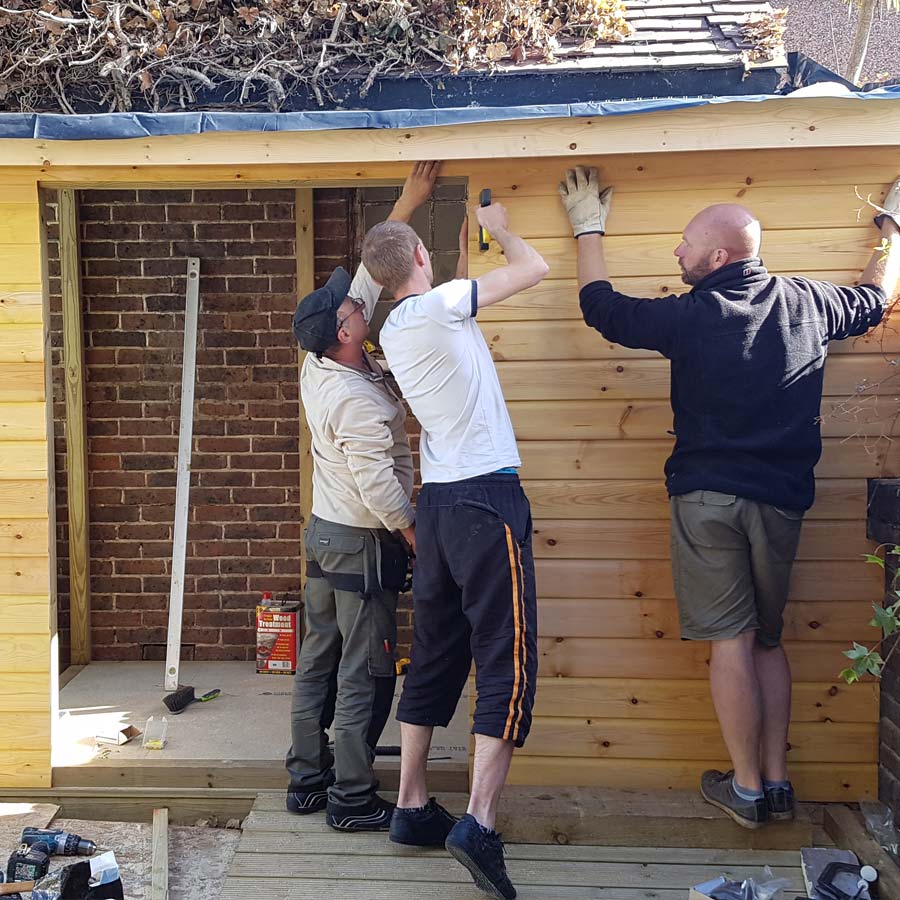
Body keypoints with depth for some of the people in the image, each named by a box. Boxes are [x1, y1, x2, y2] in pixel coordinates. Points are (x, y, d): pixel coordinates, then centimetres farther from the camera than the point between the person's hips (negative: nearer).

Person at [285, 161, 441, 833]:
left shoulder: (318, 368, 2)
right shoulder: (359, 399, -23)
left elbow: (368, 278, 7)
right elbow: (378, 485, -25)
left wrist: (407, 206, 7)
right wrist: (416, 538, -10)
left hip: (324, 531, 9)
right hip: (364, 544, -9)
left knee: (318, 660, 14)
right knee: (366, 672, 0)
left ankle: (307, 780, 24)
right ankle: (352, 799, 9)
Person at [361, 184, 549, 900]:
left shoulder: (393, 330, 13)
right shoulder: (437, 305, -10)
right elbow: (534, 268, -4)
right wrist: (496, 224, 14)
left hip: (437, 500, 8)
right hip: (487, 497, -8)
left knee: (436, 655, 14)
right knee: (508, 661, -6)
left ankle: (413, 809, 22)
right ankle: (479, 824, -11)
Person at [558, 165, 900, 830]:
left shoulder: (691, 316, -9)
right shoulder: (807, 303, 2)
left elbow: (601, 307, 5)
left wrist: (588, 229, 19)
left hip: (707, 496, -4)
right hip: (782, 500, 4)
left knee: (730, 641, 2)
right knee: (768, 639, 15)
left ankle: (747, 789, 10)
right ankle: (777, 781, 19)